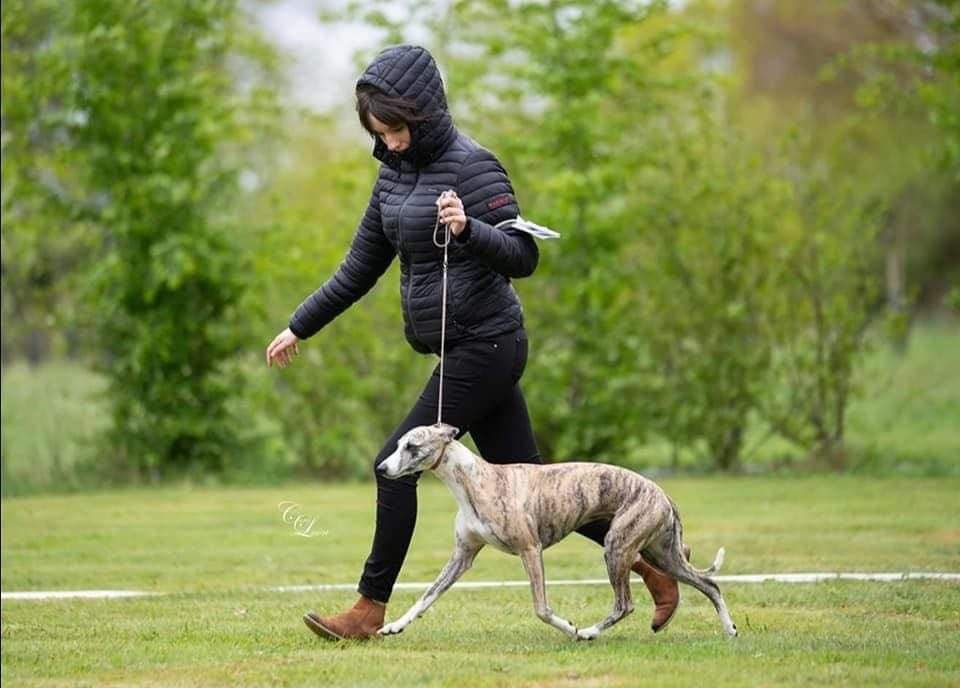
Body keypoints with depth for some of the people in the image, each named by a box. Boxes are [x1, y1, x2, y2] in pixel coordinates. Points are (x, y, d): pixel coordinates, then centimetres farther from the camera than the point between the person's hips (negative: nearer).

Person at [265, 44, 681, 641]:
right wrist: (301, 325, 20)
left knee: (398, 463, -9)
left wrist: (468, 228, -35)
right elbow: (362, 265, 19)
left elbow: (523, 257, -18)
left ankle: (371, 608, -1)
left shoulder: (470, 165, -13)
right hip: (465, 349, 9)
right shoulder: (396, 172, 11)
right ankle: (646, 555, 18)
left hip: (484, 345, -9)